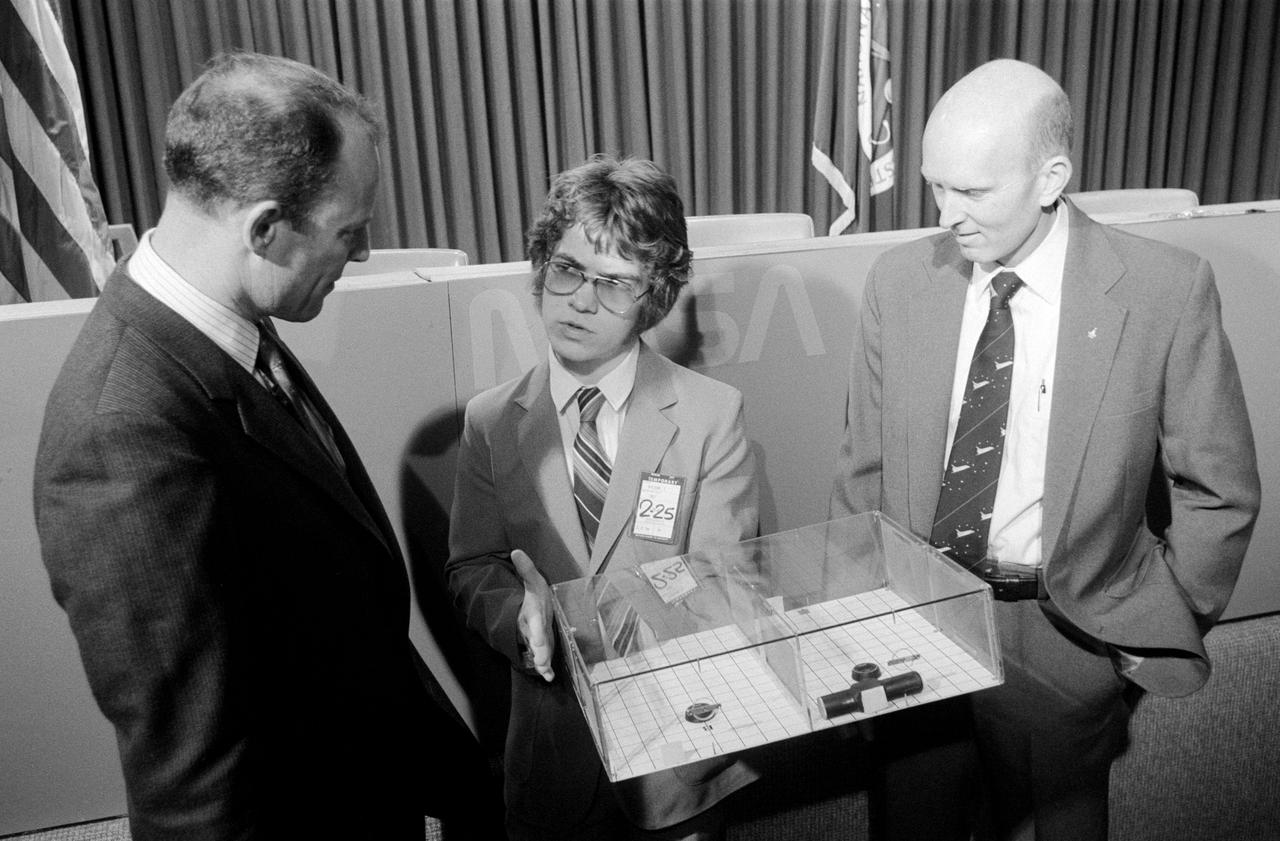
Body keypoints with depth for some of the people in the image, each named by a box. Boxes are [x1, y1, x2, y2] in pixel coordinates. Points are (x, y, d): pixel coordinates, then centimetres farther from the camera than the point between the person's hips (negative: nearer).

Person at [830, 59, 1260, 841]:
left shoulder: (1167, 290, -12)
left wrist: (1162, 636, -1)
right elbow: (865, 470, 2)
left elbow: (1218, 490, -2)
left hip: (1067, 634, -2)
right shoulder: (898, 280, -4)